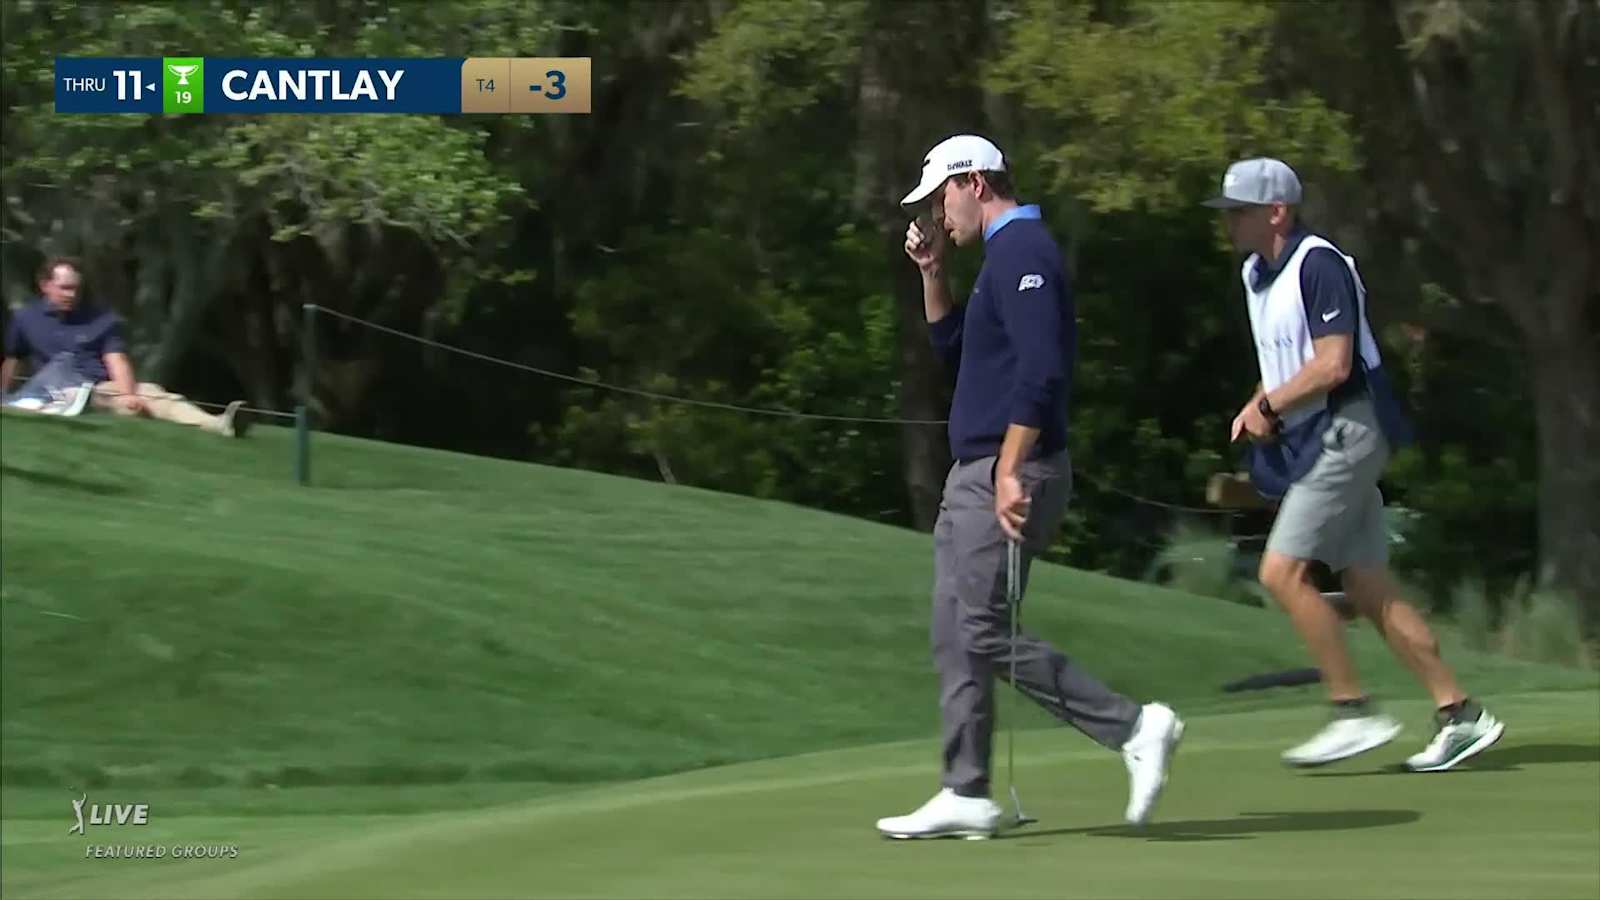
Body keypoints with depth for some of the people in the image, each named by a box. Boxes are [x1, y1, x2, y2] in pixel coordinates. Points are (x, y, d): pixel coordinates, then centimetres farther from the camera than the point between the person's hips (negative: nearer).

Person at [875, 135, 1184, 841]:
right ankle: (966, 796, 9)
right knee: (955, 637, 8)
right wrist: (931, 272, 17)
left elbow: (1039, 371, -24)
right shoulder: (1007, 253, 19)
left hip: (1005, 476, -11)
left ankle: (1134, 727, -8)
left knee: (987, 633, -11)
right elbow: (952, 346, 30)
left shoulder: (1022, 252, -14)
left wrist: (1010, 472, -26)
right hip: (973, 477, 11)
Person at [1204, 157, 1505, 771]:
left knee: (1282, 572, -14)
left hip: (1345, 432, -10)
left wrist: (1268, 406, -11)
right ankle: (1460, 715, 9)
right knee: (1368, 590, 6)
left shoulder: (1318, 266, -15)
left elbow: (1332, 365, -21)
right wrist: (1261, 406, 7)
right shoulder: (1256, 273, 15)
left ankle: (1355, 713, -9)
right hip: (1314, 443, 10)